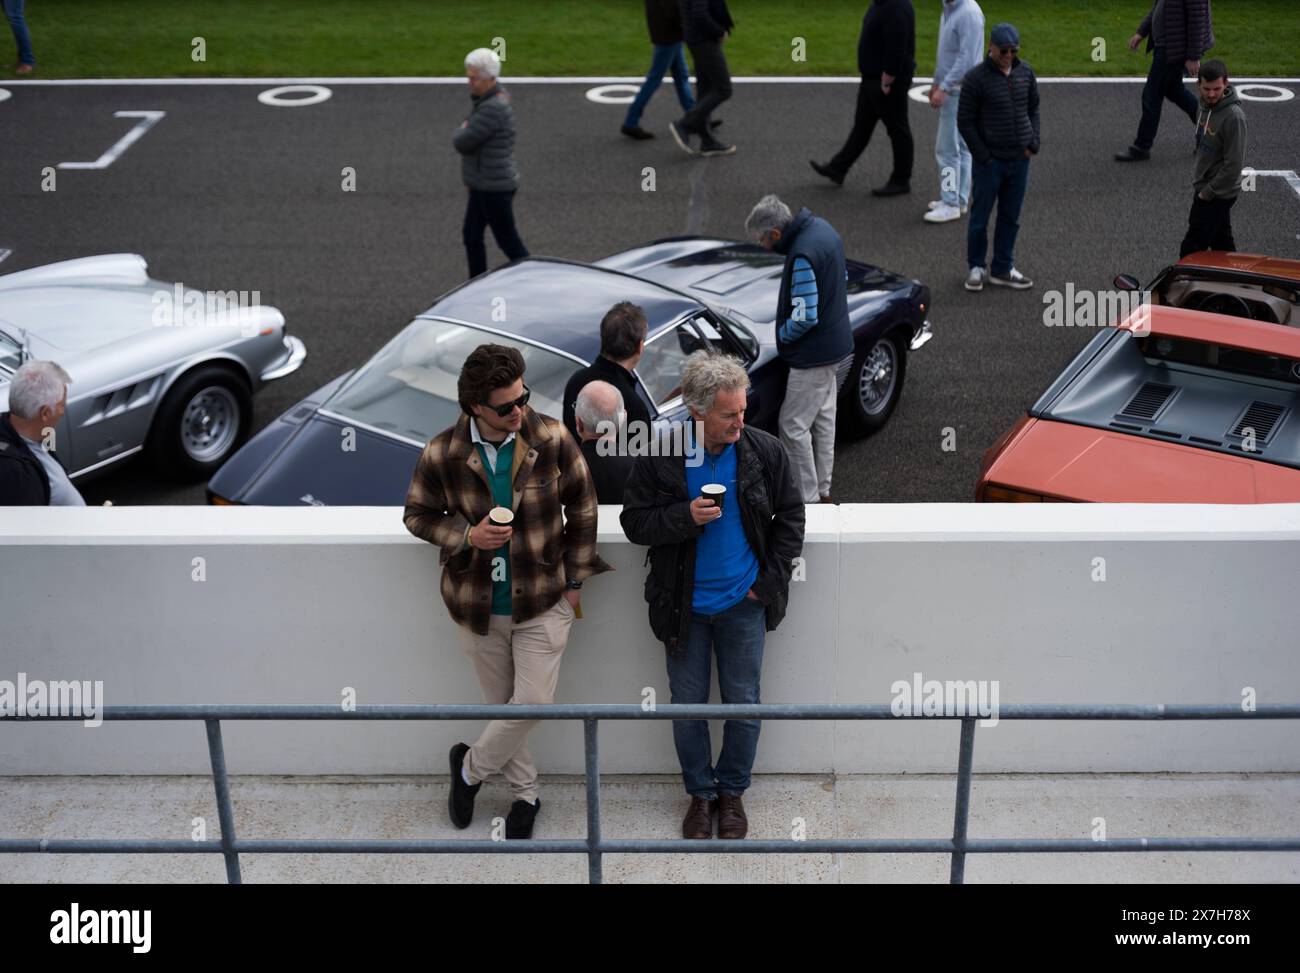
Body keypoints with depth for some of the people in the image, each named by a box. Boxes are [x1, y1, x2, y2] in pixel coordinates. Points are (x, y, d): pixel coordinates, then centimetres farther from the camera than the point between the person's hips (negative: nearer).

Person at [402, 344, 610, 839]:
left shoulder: (552, 438, -15)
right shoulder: (442, 454, -15)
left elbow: (582, 507, -2)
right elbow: (417, 515, 0)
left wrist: (574, 579, 0)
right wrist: (466, 535, -19)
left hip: (543, 601, 0)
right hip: (477, 605, 0)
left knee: (533, 703, -3)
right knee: (502, 704, 14)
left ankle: (470, 767, 24)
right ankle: (525, 791, 37)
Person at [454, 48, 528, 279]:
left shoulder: (493, 108, -27)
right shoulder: (492, 96, 5)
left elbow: (463, 143, -24)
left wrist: (460, 131, -1)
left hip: (495, 188, -10)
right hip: (483, 184, 10)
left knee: (508, 241, 5)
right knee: (471, 235, 18)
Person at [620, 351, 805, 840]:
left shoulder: (764, 451, -9)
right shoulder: (660, 456, -13)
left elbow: (790, 516, 2)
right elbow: (634, 522, -7)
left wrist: (770, 580, -4)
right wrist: (685, 516, -25)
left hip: (743, 604, 0)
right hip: (685, 607, 0)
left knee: (743, 704, 9)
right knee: (688, 706, 11)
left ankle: (732, 791, 31)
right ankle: (701, 792, 31)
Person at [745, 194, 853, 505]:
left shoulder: (803, 256, -28)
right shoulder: (822, 228, 2)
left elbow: (805, 318, -27)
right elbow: (843, 278, 15)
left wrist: (781, 335, -9)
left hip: (814, 354, -10)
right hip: (836, 344, 10)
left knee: (794, 426, 1)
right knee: (823, 419, 19)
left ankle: (808, 500, 9)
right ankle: (822, 490, 31)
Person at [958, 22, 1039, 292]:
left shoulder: (1025, 72, 4)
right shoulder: (976, 77, -11)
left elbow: (1033, 109, 16)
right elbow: (965, 121, -8)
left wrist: (1033, 143, 2)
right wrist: (984, 156, -10)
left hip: (1019, 159, 5)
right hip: (989, 161, -4)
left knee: (1010, 218, 10)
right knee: (980, 216, 4)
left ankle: (1002, 269, 21)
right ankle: (976, 267, 20)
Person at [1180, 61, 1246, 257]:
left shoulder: (1233, 116, -24)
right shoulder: (1205, 106, 3)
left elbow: (1234, 164, -23)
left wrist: (1208, 193, -17)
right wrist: (1199, 181, 13)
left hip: (1218, 194, -9)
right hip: (1204, 187, 9)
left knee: (1192, 249, -7)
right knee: (1221, 241, 20)